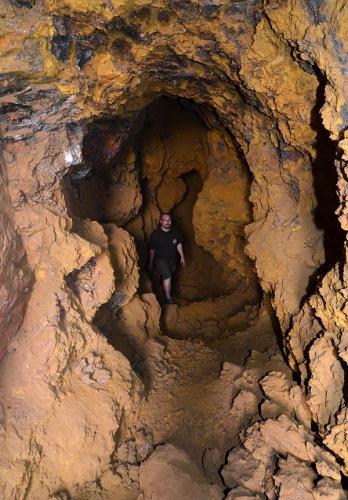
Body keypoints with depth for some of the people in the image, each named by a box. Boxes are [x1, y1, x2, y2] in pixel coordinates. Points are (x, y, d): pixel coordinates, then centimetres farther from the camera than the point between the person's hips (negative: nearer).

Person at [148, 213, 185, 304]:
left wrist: (182, 256, 6)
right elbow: (151, 250, -10)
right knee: (167, 276, -21)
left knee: (167, 276, 20)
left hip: (172, 259, 5)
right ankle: (168, 299, -11)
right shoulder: (156, 234, -18)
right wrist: (150, 264, -5)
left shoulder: (175, 231, -6)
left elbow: (179, 244, 7)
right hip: (160, 259, -5)